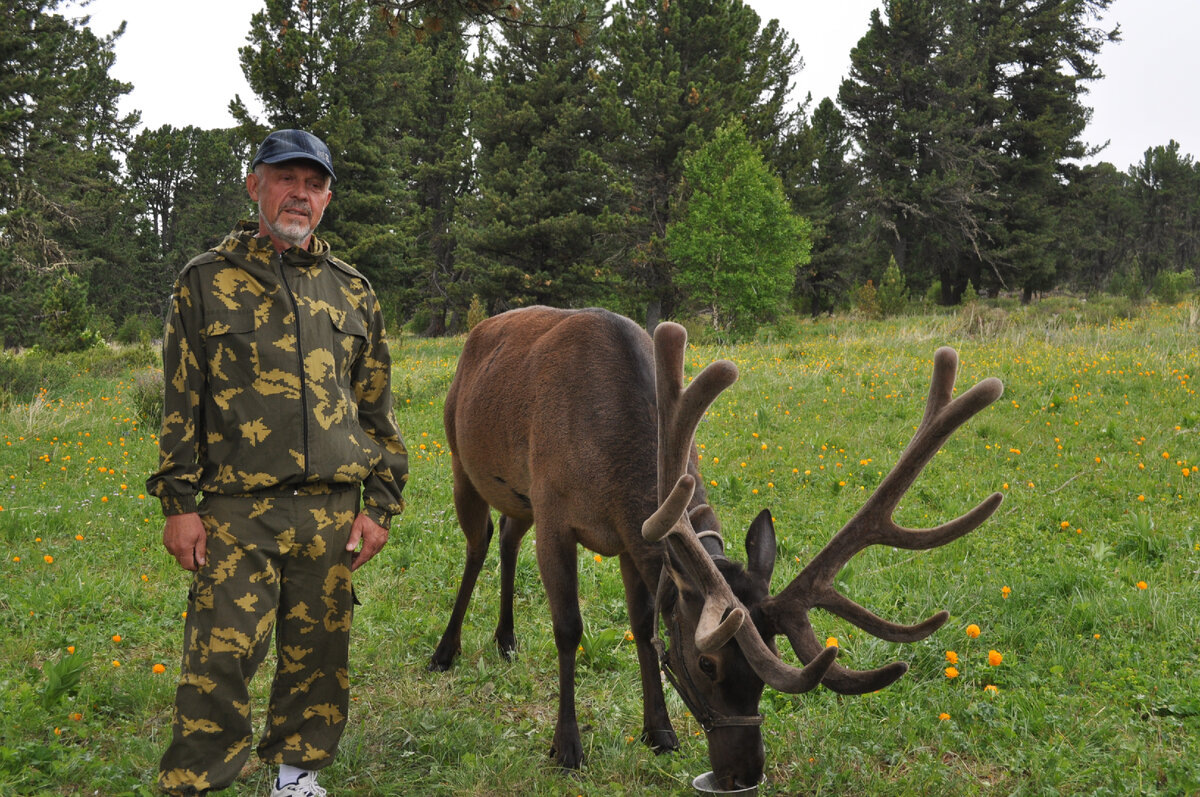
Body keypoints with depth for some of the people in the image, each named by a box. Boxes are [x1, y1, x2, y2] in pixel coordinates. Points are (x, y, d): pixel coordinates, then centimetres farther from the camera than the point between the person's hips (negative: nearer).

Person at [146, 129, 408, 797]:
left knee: (318, 653, 10)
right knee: (220, 658, -6)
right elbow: (180, 401, 4)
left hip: (331, 510, 3)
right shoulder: (207, 281, 6)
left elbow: (377, 408, 14)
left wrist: (380, 503, 8)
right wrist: (180, 502, -3)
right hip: (236, 513, -3)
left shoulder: (352, 291, 13)